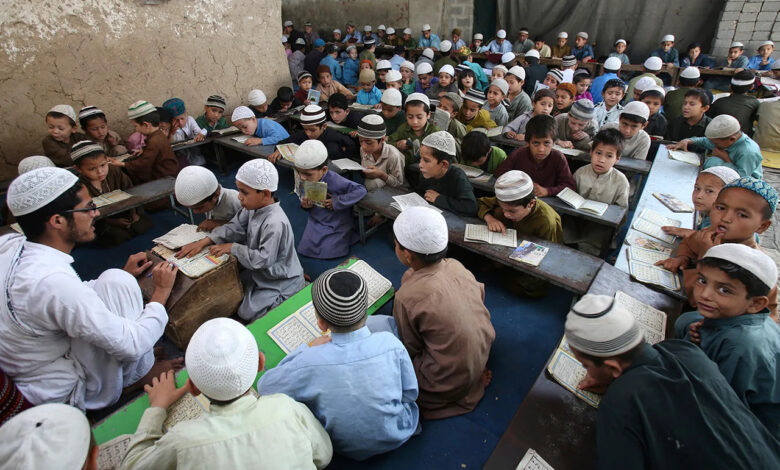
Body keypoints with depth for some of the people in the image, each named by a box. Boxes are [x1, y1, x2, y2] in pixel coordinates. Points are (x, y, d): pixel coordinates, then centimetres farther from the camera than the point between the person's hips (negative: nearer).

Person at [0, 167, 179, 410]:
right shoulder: (52, 281, -34)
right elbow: (132, 344, -28)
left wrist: (124, 274, 10)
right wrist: (161, 292, -14)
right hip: (64, 393, -9)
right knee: (116, 282, -19)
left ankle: (138, 365, 13)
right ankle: (140, 373, 0)